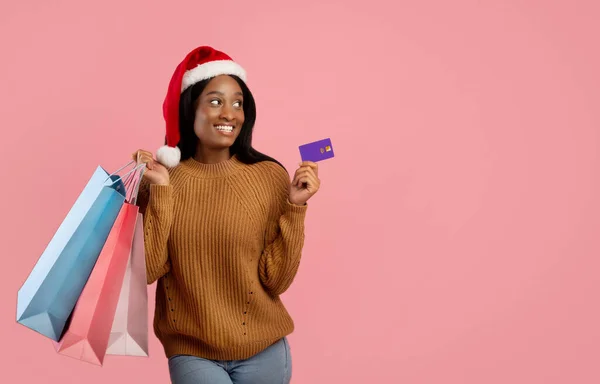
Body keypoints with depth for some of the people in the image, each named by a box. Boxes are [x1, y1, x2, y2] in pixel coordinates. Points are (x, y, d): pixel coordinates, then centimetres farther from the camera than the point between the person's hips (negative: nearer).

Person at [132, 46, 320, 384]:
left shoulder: (270, 177, -8)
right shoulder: (161, 177, -4)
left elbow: (276, 279, -8)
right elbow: (149, 270, -10)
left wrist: (295, 208, -17)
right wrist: (161, 192, -16)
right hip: (191, 352, 0)